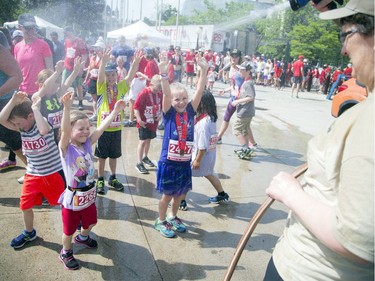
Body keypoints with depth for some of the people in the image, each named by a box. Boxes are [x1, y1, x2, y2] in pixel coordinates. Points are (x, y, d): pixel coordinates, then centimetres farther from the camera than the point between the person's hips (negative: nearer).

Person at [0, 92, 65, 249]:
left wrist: (35, 108, -34)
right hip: (32, 175, 5)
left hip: (53, 174, -5)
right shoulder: (22, 128, -2)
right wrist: (13, 101, -26)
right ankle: (29, 233, 35)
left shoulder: (43, 122, -18)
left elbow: (44, 130, -44)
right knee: (25, 205, 11)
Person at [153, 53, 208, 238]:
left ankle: (173, 217, 43)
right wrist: (164, 74, -40)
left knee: (180, 193, 19)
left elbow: (200, 90, -8)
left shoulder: (190, 111, 0)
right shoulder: (169, 112, -8)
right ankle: (161, 221, 32)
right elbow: (166, 93, -25)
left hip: (185, 162, 4)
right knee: (167, 194, 10)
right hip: (168, 162, -4)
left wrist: (204, 70, -18)